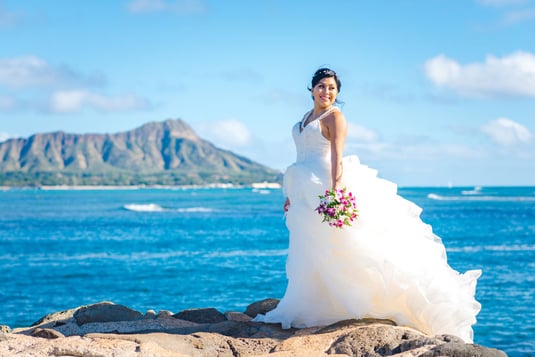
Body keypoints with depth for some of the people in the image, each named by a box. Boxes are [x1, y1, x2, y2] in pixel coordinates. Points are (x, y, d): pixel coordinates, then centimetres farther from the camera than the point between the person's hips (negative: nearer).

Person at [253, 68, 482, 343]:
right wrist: (291, 194, 22)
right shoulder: (307, 118, 18)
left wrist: (334, 188, -29)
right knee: (311, 254, 8)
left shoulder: (334, 116, -7)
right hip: (306, 193, 9)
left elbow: (336, 155, -18)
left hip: (325, 184, -9)